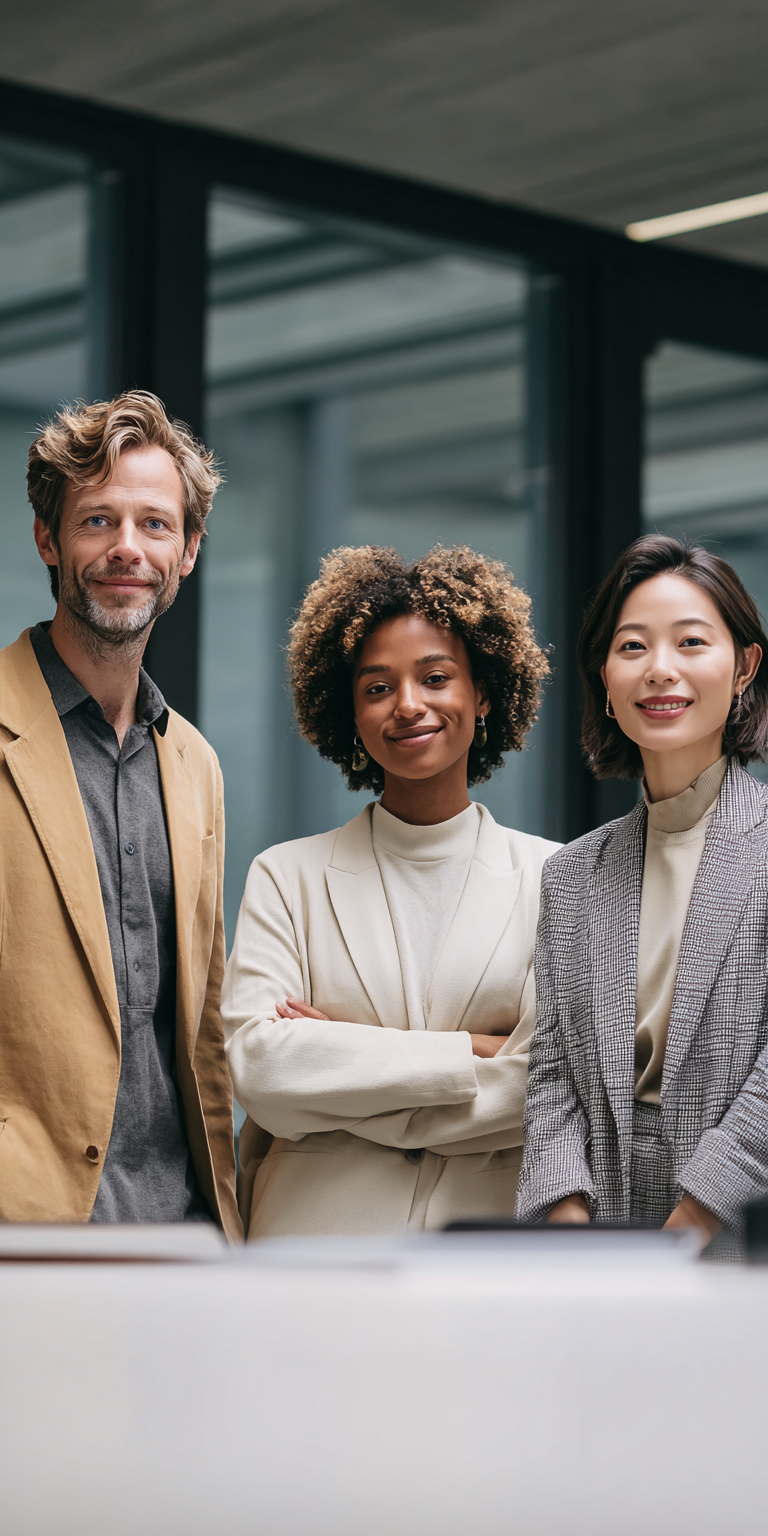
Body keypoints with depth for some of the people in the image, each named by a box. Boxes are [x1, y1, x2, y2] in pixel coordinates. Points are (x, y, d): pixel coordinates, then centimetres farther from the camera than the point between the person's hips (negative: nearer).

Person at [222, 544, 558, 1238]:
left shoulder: (554, 878, 1)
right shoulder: (286, 877, 2)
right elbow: (259, 1068, -10)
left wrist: (336, 1059, -10)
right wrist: (471, 1054, -13)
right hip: (316, 1225, 0)